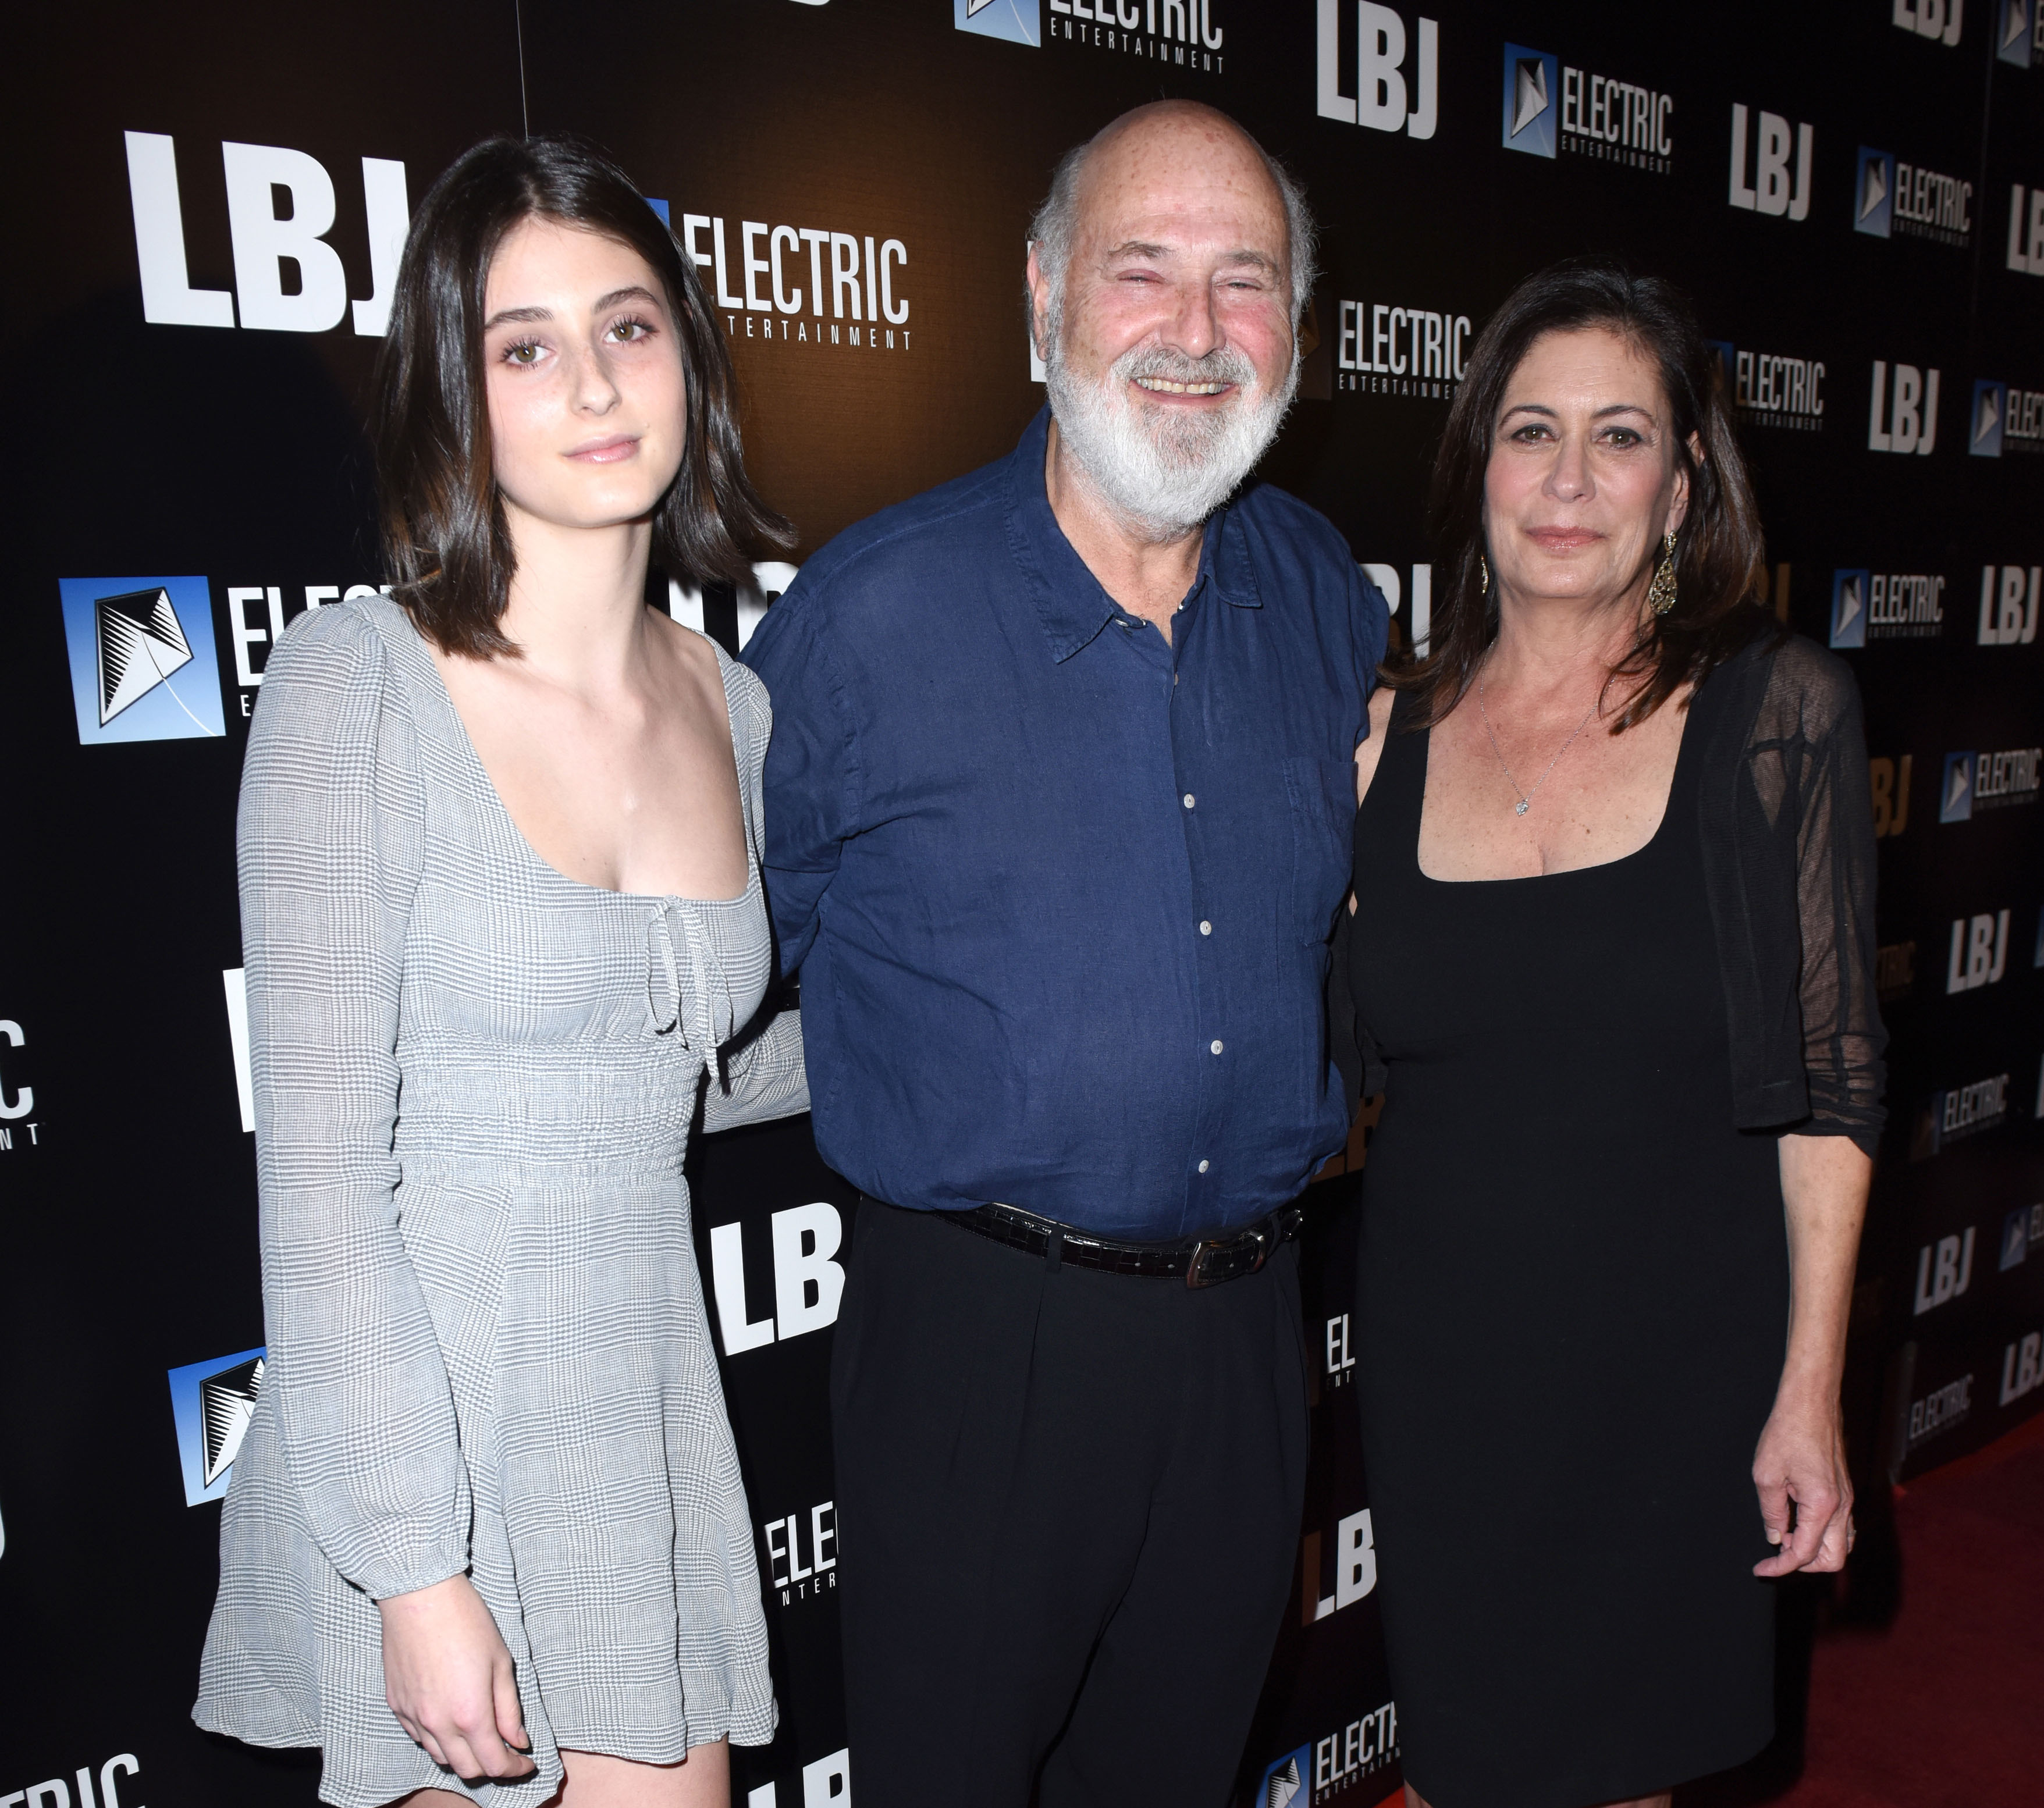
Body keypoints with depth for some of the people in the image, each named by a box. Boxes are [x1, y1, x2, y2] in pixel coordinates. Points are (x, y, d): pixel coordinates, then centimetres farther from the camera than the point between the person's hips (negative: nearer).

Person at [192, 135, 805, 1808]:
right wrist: (418, 1569, -15)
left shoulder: (735, 709, 3)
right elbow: (320, 1166, -14)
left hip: (643, 1405, 5)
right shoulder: (360, 685, -13)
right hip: (405, 1433, -4)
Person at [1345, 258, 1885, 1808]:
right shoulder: (1389, 740, -2)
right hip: (1443, 1370, 2)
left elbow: (1833, 1079, -6)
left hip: (1681, 1371, -1)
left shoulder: (1779, 712, -7)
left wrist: (1809, 1392, -6)